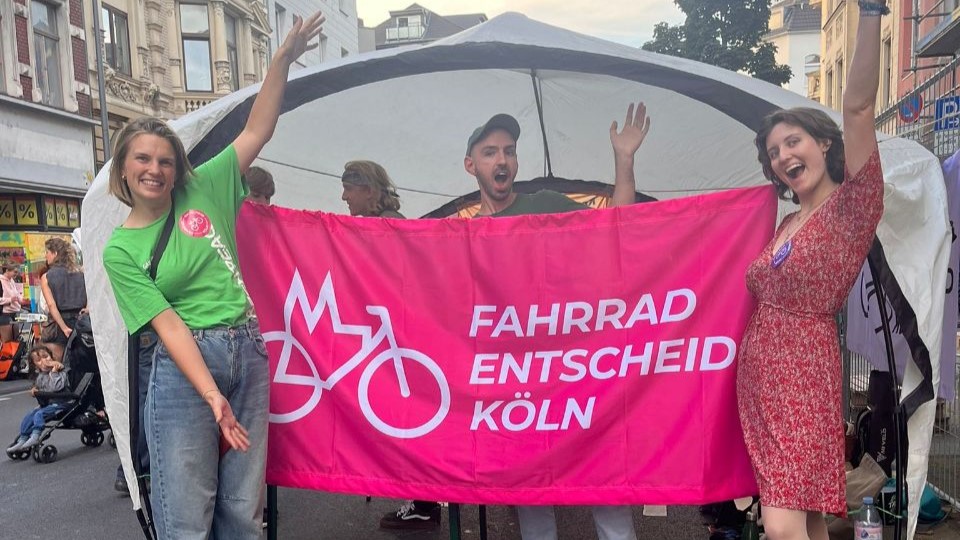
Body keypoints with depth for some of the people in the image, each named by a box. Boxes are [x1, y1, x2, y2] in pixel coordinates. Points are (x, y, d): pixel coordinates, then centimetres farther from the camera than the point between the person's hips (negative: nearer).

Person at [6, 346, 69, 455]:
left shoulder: (60, 372, -10)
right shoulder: (40, 377, 11)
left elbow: (57, 387, -29)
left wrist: (54, 371, -24)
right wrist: (35, 390, -3)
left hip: (60, 403, -8)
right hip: (47, 404, 8)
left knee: (39, 414, -24)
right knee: (28, 417, -1)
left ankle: (35, 437, -26)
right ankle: (22, 440, 3)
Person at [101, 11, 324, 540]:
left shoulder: (202, 191, 6)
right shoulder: (120, 251, 0)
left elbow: (256, 132, 4)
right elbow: (168, 324, -10)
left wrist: (283, 59, -4)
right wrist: (212, 396, -19)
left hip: (248, 352, 3)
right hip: (184, 367, -2)